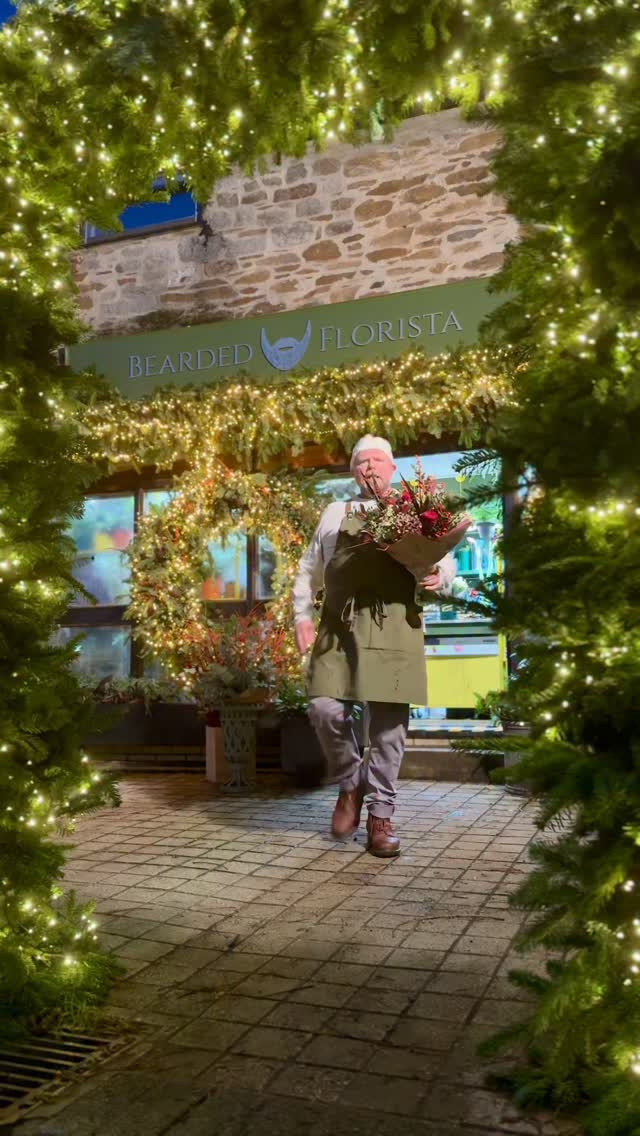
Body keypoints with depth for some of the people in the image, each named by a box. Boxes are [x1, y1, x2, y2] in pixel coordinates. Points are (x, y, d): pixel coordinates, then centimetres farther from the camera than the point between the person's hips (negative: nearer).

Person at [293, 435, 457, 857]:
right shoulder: (335, 513, 20)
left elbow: (447, 563, 16)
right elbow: (309, 571, 22)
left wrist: (439, 577, -8)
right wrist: (302, 616, 10)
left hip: (394, 629, -1)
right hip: (339, 626, 1)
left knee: (389, 721, -1)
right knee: (325, 709, -11)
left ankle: (380, 816, 12)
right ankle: (350, 783, 17)